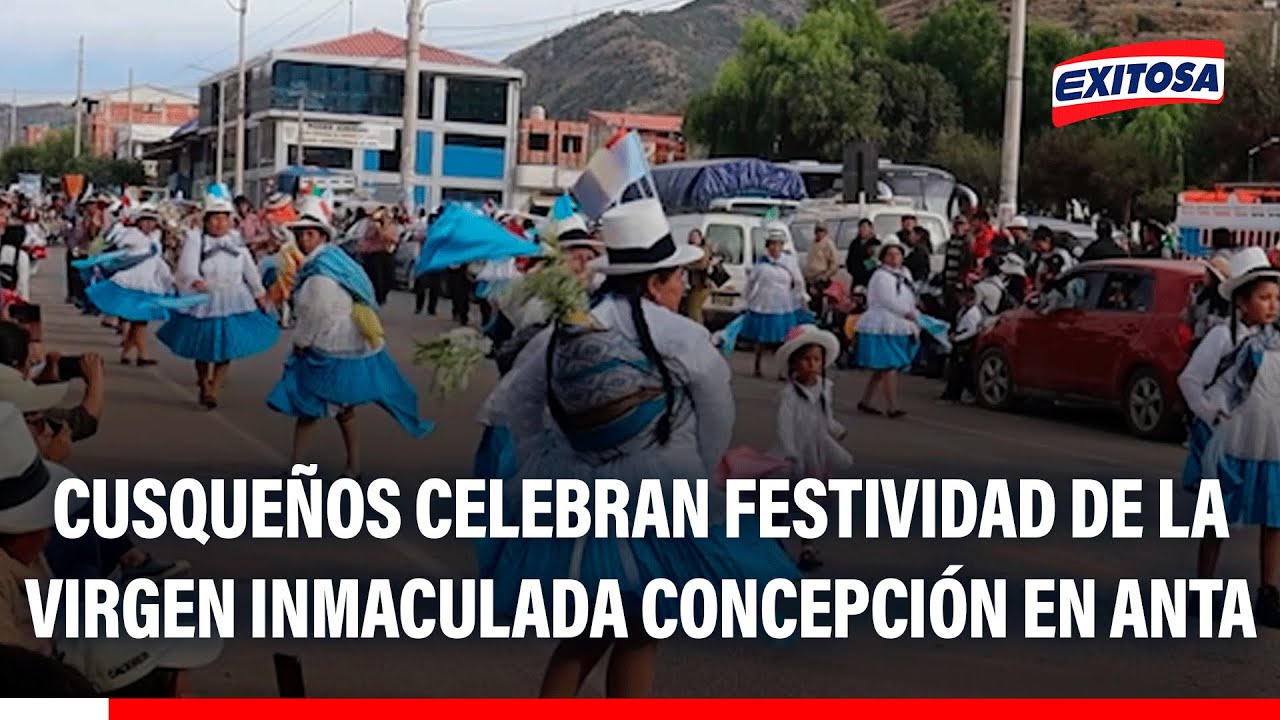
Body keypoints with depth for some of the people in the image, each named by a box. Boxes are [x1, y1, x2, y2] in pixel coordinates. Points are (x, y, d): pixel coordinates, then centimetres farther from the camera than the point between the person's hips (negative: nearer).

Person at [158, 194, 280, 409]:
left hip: (232, 302, 2)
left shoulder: (235, 240, 3)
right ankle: (204, 386, 32)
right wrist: (195, 281, -42)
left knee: (226, 346, -2)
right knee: (203, 348, 9)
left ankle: (213, 391, 7)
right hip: (204, 301, -2)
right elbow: (187, 267, -21)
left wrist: (259, 293, 20)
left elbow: (249, 269, 14)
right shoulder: (196, 239, -9)